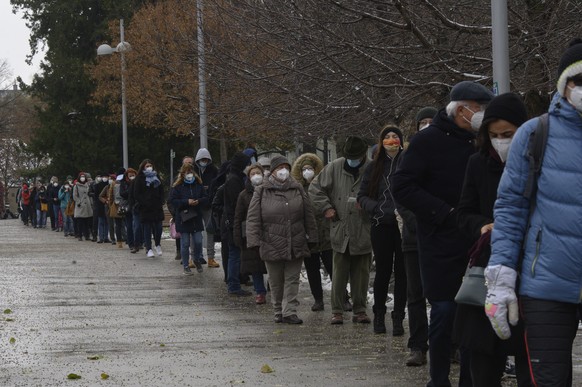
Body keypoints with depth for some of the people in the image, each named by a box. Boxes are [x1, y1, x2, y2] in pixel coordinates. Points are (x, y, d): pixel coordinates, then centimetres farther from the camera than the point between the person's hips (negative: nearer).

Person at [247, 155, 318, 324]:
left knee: (292, 279, -1)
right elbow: (253, 218, -1)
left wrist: (311, 238, 8)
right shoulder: (261, 192, 2)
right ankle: (279, 311, 19)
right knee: (276, 282, 7)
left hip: (296, 245, 1)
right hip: (272, 245, -1)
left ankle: (289, 312, -2)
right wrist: (254, 241, -8)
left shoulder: (298, 190, 9)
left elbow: (308, 216, 11)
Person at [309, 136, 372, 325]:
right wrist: (326, 208, 2)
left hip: (363, 233, -1)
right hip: (340, 231, 1)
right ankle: (337, 310, 12)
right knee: (339, 274, 4)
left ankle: (360, 310, 18)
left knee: (361, 274, 8)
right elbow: (315, 188, 12)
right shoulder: (334, 168, 2)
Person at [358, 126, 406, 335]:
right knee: (383, 271, 7)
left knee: (401, 272, 2)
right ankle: (379, 316, 19)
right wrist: (375, 208, -7)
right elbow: (362, 196, 11)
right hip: (382, 226, 2)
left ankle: (398, 318, 8)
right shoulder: (374, 167, 8)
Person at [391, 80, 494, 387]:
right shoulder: (429, 140, -5)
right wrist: (447, 213, -14)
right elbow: (402, 187, -10)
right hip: (441, 244, -5)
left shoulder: (477, 142, 12)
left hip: (475, 243, 5)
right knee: (445, 310, -4)